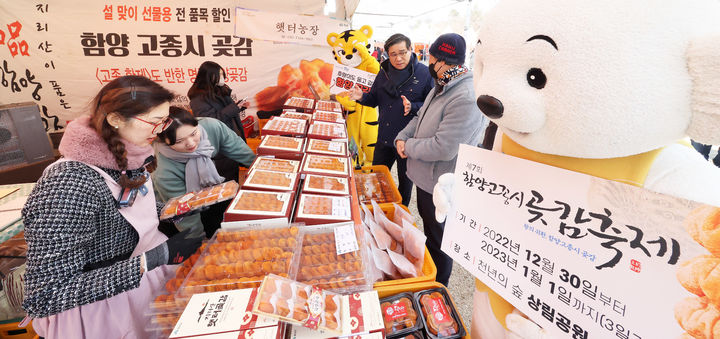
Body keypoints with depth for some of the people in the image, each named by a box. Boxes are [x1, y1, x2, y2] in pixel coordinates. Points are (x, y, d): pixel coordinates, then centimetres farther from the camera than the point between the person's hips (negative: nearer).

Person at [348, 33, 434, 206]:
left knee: (405, 182, 16)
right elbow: (374, 99, 12)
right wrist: (362, 97, -9)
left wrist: (413, 107, -29)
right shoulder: (385, 71, 4)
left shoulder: (424, 73, -12)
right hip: (384, 138, 5)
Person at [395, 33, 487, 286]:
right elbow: (421, 118, 15)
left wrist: (408, 147, -17)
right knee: (428, 227, 28)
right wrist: (402, 137, -5)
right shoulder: (442, 87, 5)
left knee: (438, 239, 10)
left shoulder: (466, 99, -30)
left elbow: (444, 148, -32)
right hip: (426, 177, 10)